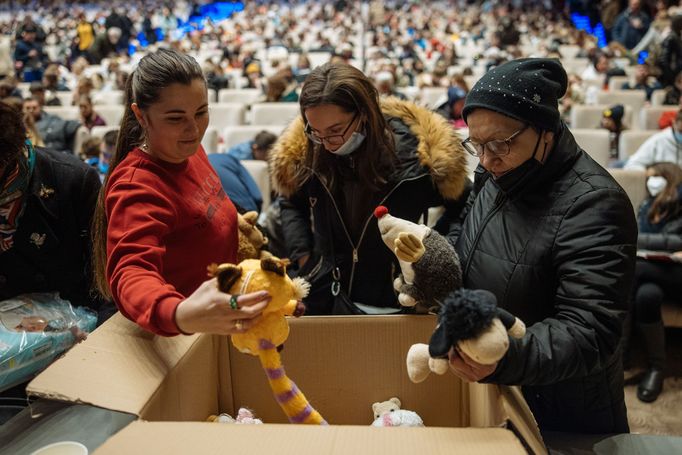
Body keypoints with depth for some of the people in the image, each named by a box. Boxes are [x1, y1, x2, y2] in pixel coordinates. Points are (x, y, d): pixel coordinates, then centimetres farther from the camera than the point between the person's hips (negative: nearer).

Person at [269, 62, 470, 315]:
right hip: (324, 302, 3)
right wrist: (303, 260, -1)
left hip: (399, 305, -2)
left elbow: (463, 207, -2)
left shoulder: (417, 151, -20)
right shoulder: (303, 151, -10)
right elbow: (291, 204, 11)